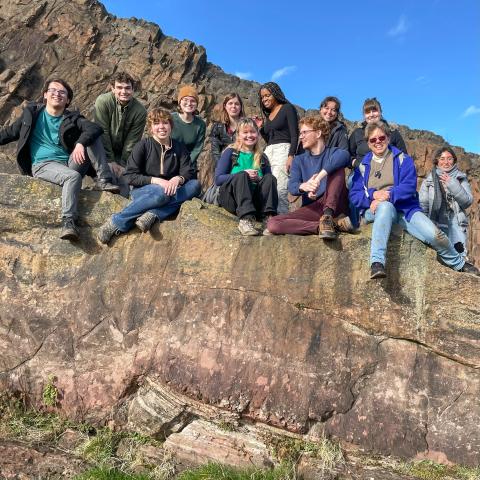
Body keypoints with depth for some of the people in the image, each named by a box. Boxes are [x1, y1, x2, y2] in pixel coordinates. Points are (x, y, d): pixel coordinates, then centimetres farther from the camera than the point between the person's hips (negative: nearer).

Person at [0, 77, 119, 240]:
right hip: (43, 166, -2)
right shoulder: (32, 112, 10)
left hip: (70, 164, 2)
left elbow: (95, 128, -13)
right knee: (73, 176, -36)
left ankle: (104, 180, -22)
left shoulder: (72, 118, 7)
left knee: (92, 138, -16)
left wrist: (80, 143, -31)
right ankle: (68, 221, -43)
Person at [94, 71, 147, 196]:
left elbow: (132, 142, -9)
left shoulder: (140, 111, -12)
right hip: (103, 150, -1)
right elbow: (102, 133, -17)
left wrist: (123, 165, -11)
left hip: (123, 153, 2)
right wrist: (110, 161, -17)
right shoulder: (103, 101, -17)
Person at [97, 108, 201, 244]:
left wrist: (178, 178, -23)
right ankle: (117, 223, -31)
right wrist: (155, 180, -22)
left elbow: (189, 173, 1)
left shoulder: (179, 148, 8)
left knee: (195, 185, -23)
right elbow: (130, 176, -7)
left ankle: (152, 214, -35)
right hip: (142, 191, -4)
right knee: (162, 192, -39)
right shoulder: (143, 145, -2)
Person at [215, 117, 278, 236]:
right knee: (241, 176, -30)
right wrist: (244, 174, -14)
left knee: (269, 178, -19)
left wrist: (258, 179, -10)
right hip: (231, 199, -3)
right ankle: (246, 220, -48)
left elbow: (270, 182, 12)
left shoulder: (262, 157, 16)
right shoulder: (231, 152, 7)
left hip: (254, 201, 3)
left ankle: (269, 218, -38)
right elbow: (218, 179, -3)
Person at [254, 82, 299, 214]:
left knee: (279, 192, -20)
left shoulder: (288, 108, 5)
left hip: (283, 150, -7)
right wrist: (261, 127, 12)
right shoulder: (267, 115, 25)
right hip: (268, 152, 7)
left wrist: (291, 156, -17)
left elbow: (294, 135, -5)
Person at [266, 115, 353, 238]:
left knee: (337, 167, -20)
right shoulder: (299, 160, 16)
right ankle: (334, 224, -27)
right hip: (311, 208, 3)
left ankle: (328, 216, -33)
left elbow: (344, 155, -21)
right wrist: (303, 186, -29)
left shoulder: (333, 153, 7)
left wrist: (319, 177, -36)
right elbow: (292, 186, -4)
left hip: (335, 205, -2)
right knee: (272, 223, -22)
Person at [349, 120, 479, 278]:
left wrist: (388, 195, -22)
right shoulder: (363, 165, 12)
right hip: (374, 212, -1)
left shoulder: (402, 159, 9)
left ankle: (459, 263, 16)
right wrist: (373, 194, -18)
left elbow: (409, 186, -6)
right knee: (386, 206, -37)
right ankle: (377, 262, -48)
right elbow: (354, 195, 2)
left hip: (405, 208, 1)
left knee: (434, 235, -18)